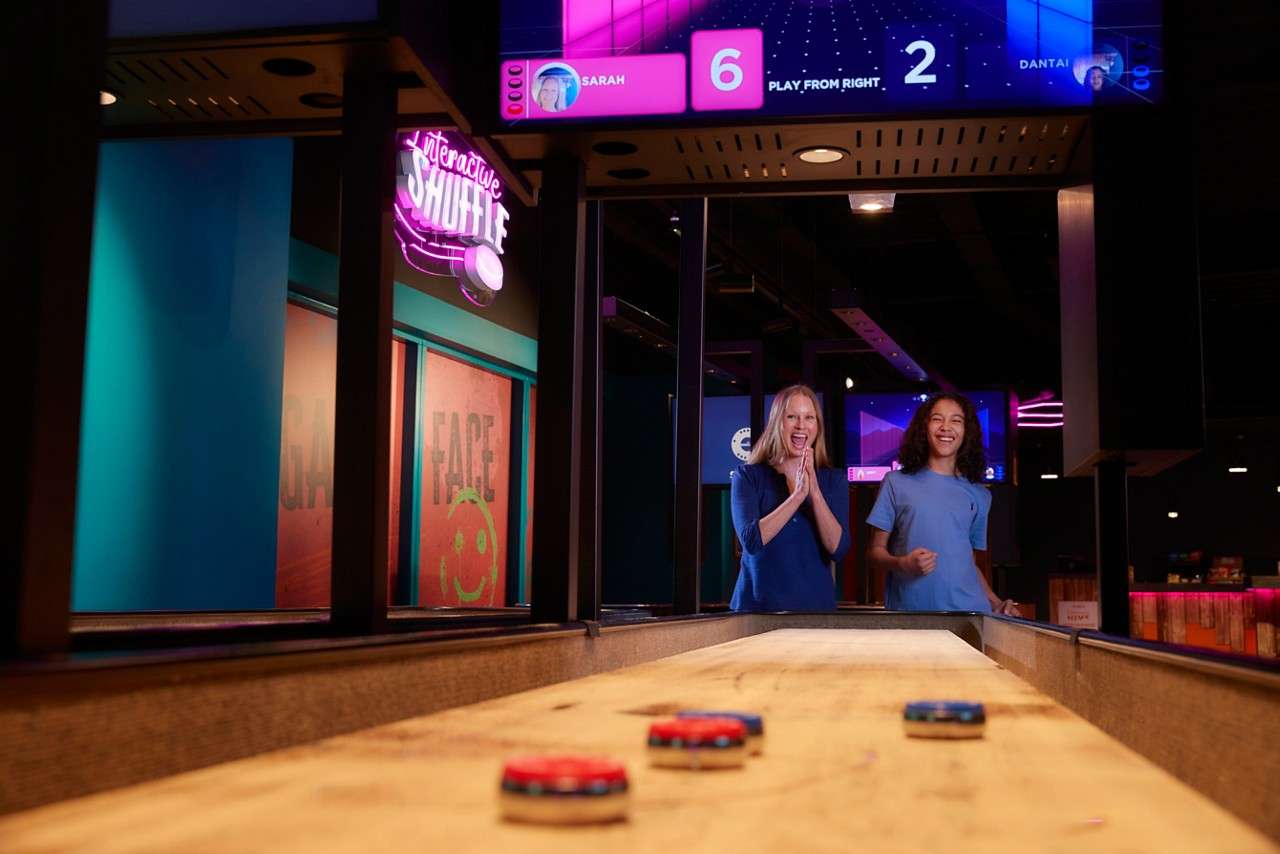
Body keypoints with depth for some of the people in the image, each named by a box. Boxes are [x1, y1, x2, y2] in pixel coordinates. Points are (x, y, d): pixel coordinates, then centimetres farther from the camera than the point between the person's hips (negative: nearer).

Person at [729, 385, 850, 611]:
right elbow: (751, 540, -16)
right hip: (757, 604, -2)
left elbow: (838, 549, -8)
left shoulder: (833, 480, 4)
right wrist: (798, 494, -22)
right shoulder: (748, 475, -2)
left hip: (816, 604, 2)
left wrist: (814, 492, -19)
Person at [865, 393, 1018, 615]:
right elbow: (875, 553, 4)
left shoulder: (979, 495, 13)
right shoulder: (897, 482, 5)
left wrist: (995, 603, 6)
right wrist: (902, 564, -16)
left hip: (968, 613, 2)